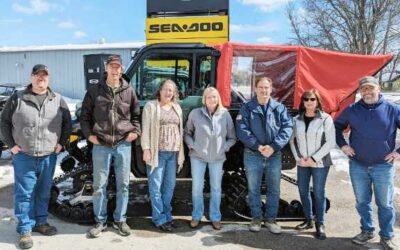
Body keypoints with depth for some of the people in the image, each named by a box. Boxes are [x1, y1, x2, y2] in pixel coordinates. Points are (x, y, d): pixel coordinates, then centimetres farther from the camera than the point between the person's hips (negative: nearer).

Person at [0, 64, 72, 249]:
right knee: (24, 194, 2)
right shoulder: (17, 98, 1)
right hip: (23, 156, -2)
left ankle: (40, 222, 30)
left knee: (44, 192, 14)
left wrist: (61, 143, 5)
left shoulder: (58, 100, 6)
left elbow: (67, 123, 13)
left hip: (49, 156, 2)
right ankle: (25, 230, 11)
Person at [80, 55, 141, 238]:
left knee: (123, 184, 9)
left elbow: (136, 115, 16)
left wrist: (135, 131, 1)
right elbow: (84, 115, 8)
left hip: (123, 145, 1)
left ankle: (120, 220, 23)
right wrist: (89, 134, -4)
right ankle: (100, 222, 20)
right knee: (99, 185, 5)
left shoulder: (129, 91, 6)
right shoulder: (94, 90, 2)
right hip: (101, 146, -1)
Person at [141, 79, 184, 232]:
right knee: (156, 187, 0)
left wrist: (180, 151, 11)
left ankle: (167, 215, 24)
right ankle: (159, 219, 9)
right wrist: (146, 149, -13)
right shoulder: (151, 106, -1)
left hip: (173, 153, 5)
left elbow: (180, 130, 16)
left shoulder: (177, 108, 15)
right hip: (157, 152, -5)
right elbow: (146, 129, -6)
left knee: (170, 186, 11)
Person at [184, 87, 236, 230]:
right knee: (197, 187, 6)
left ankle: (215, 217, 23)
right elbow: (187, 133, 7)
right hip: (198, 156, 0)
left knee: (216, 188, 9)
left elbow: (232, 137, 6)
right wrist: (192, 146, -6)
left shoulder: (225, 115, -2)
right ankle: (196, 216, 23)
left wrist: (224, 148, -7)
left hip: (217, 158, 1)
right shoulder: (195, 113, -4)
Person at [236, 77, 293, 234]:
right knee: (253, 189, 9)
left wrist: (273, 146, -18)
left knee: (274, 189, 10)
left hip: (274, 155, 1)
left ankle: (271, 219, 24)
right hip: (253, 155, -1)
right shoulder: (247, 108, 0)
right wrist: (258, 146, -20)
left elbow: (287, 128, -6)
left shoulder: (279, 108, 3)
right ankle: (256, 218, 24)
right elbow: (242, 130, -10)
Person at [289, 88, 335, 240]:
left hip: (320, 163, -4)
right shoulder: (297, 119, 3)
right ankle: (309, 220, 28)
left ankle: (320, 224, 15)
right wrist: (298, 158, -5)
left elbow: (330, 142, -11)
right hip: (302, 163, 4)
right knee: (303, 191, 11)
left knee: (318, 193, 2)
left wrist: (314, 158, -14)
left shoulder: (325, 118, -7)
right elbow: (292, 140, 7)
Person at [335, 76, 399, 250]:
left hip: (383, 166, -2)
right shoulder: (351, 110, 0)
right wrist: (342, 145, 4)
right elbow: (337, 126, 14)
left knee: (385, 203, 8)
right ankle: (367, 231, 30)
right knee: (362, 202, 13)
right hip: (357, 165, 2)